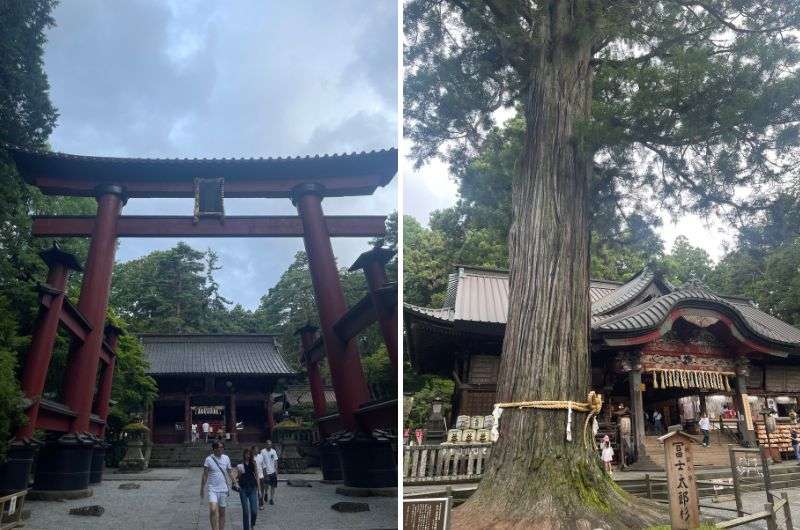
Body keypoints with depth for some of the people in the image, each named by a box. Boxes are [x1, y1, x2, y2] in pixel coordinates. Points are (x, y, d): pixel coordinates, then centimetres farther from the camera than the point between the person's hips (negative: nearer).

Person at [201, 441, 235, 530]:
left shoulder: (226, 458, 3)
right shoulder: (209, 459, -5)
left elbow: (230, 472, 9)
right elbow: (205, 475, 0)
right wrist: (202, 488, 1)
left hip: (223, 489, 3)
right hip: (212, 489, -3)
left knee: (222, 512, 9)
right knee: (213, 510, -19)